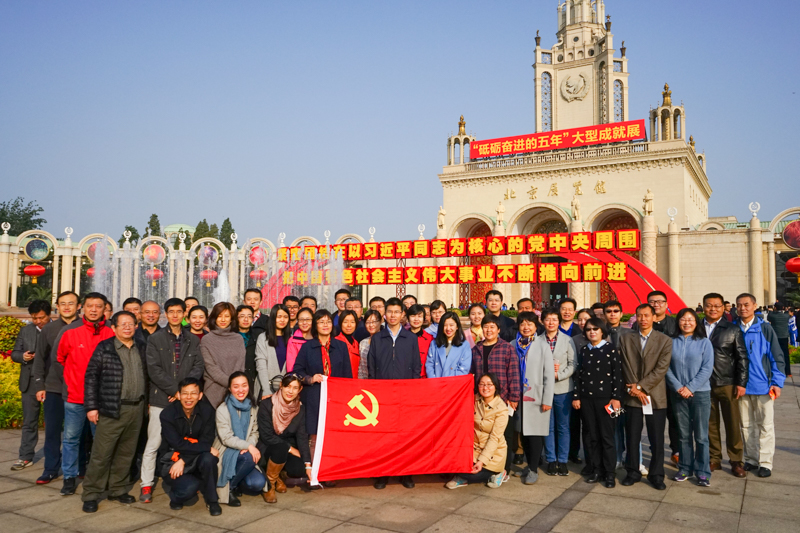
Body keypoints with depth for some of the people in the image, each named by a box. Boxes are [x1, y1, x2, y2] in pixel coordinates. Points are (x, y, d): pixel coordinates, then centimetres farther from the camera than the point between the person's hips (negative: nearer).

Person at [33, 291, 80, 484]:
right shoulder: (48, 329, 4)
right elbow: (39, 358, 7)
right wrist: (39, 385, 2)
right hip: (53, 388, 2)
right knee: (52, 431, 7)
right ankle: (51, 469, 19)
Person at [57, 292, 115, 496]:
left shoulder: (111, 336, -5)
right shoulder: (70, 334, -2)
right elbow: (61, 359, 14)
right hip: (75, 396, 1)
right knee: (71, 438, 9)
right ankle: (70, 477, 24)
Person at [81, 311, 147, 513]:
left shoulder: (142, 348, 10)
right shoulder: (104, 348, -2)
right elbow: (91, 376, -3)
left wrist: (146, 401, 10)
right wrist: (91, 406, -7)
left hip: (137, 408, 4)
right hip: (112, 410, -4)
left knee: (126, 453, 12)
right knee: (101, 454, -1)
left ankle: (117, 490, 25)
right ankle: (91, 495, 11)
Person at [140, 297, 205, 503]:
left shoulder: (193, 340, 10)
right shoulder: (155, 339, 3)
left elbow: (198, 366, 3)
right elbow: (154, 370, -5)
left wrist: (184, 389, -10)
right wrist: (174, 389, -11)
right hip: (161, 399, -2)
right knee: (153, 444, 1)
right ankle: (147, 485, 12)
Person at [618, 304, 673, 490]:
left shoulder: (664, 341, 1)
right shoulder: (625, 339, 6)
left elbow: (661, 368, -7)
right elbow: (626, 366, 1)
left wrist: (641, 386, -12)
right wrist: (635, 389, -9)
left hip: (656, 396, -1)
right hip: (633, 396, 1)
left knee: (657, 439, 3)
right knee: (632, 438, 6)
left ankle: (656, 475, 16)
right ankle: (633, 472, 19)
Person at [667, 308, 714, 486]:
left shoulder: (704, 343, 0)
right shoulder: (672, 342, 3)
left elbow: (707, 369, -6)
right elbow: (667, 367, 1)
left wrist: (690, 387, -12)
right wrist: (678, 387, -10)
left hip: (700, 393, -1)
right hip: (678, 394, 2)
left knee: (701, 435, 1)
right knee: (684, 434, 10)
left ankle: (702, 472, 12)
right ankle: (685, 468, 20)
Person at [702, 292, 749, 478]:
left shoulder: (733, 329, 2)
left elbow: (742, 358, 1)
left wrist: (741, 383, -5)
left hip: (728, 384, -1)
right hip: (704, 385, 1)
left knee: (733, 424, 5)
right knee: (710, 424, 8)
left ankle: (736, 461, 17)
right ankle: (714, 459, 20)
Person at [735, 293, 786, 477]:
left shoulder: (765, 329, -3)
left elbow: (777, 357, -1)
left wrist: (777, 382, -7)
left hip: (763, 386, -2)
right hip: (742, 386, 2)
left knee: (765, 425, 4)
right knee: (746, 425, 11)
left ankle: (765, 463, 12)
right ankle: (751, 460, 22)